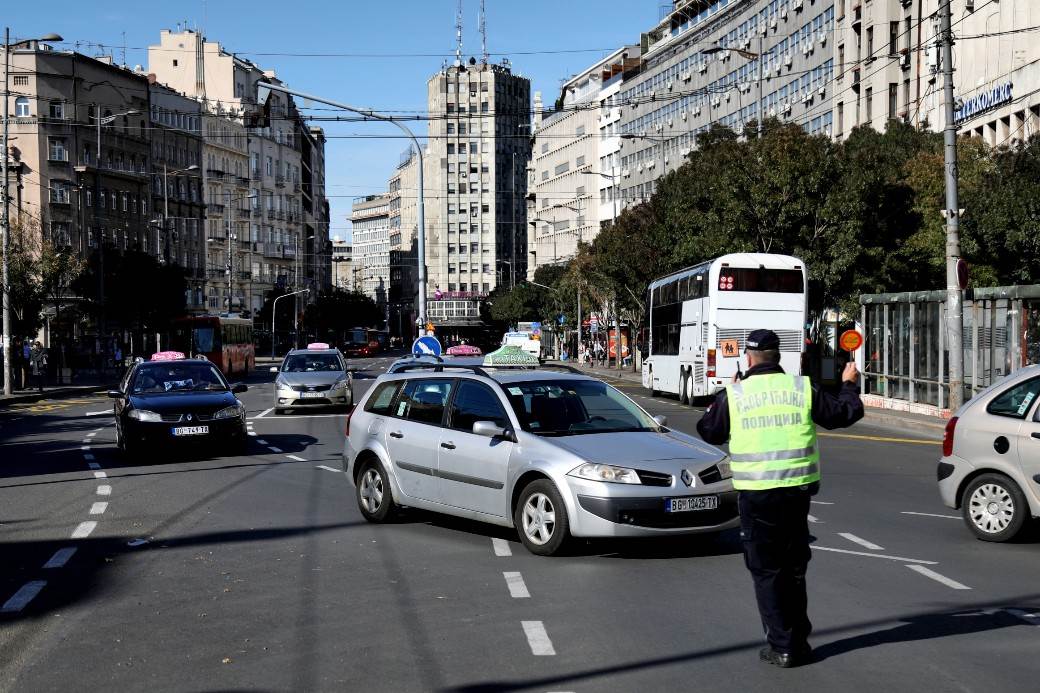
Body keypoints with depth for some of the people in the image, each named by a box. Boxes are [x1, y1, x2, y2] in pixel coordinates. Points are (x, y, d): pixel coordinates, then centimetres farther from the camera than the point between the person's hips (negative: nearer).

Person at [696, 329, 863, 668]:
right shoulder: (802, 388, 0)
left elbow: (708, 431, 9)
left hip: (755, 495, -2)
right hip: (797, 491, 3)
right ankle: (798, 643, 23)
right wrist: (850, 385, 29)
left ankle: (782, 646, 6)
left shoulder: (733, 395, -4)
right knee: (794, 569, 17)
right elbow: (844, 413, 9)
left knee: (766, 572, 7)